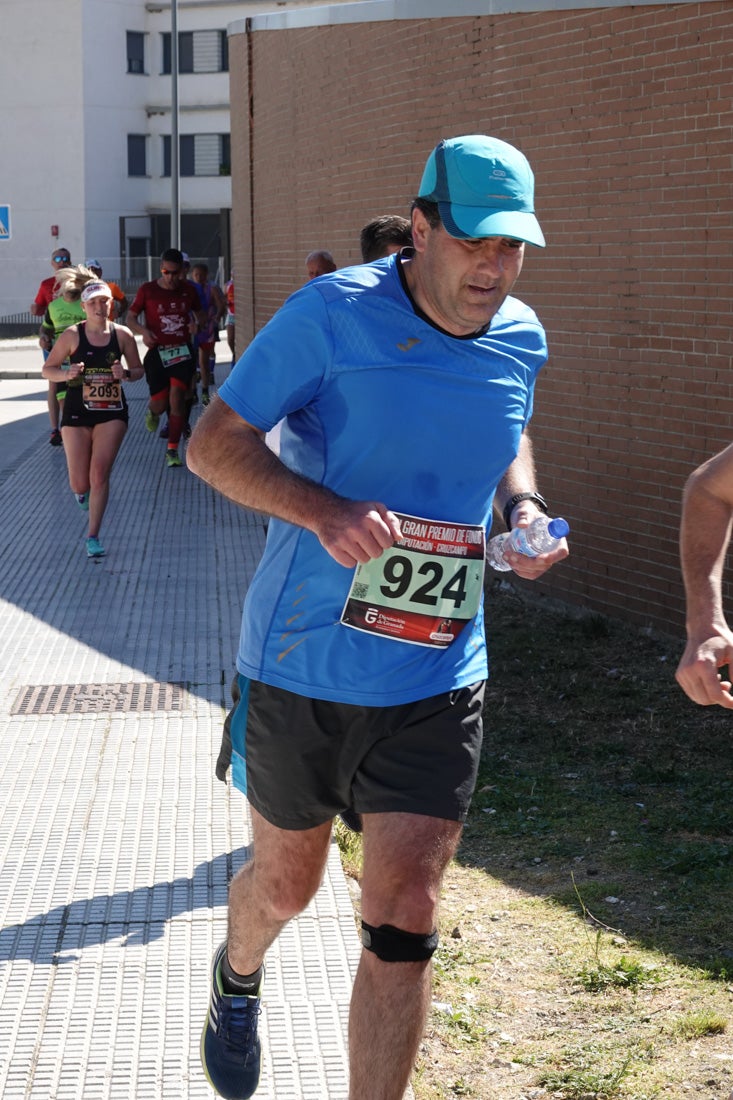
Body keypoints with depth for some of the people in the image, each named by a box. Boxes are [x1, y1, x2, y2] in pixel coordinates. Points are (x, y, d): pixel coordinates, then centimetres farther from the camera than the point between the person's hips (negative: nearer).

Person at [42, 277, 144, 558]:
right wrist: (66, 374, -20)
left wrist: (126, 373, -14)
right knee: (80, 483, 3)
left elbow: (139, 370, 9)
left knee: (100, 473, -11)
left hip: (112, 411, 0)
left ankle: (92, 536, 0)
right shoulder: (72, 335, -5)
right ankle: (81, 491, 43)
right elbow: (47, 369, 0)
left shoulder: (122, 334, -1)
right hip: (77, 412, 0)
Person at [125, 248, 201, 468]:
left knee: (177, 398, -13)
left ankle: (172, 451, -6)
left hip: (183, 351, 1)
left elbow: (197, 312, 20)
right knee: (160, 404, 0)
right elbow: (131, 317, 5)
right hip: (157, 352, -1)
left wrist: (196, 324, -3)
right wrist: (143, 331, -15)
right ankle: (153, 412, 41)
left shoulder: (189, 290, 4)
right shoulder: (147, 290, -2)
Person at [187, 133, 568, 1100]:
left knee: (404, 913, -6)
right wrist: (325, 511, -28)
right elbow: (213, 443, -11)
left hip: (435, 677, 2)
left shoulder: (521, 339, 2)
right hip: (302, 664, -2)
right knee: (287, 881, 19)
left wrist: (523, 508, 0)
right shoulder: (333, 314, -14)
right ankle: (237, 980, 55)